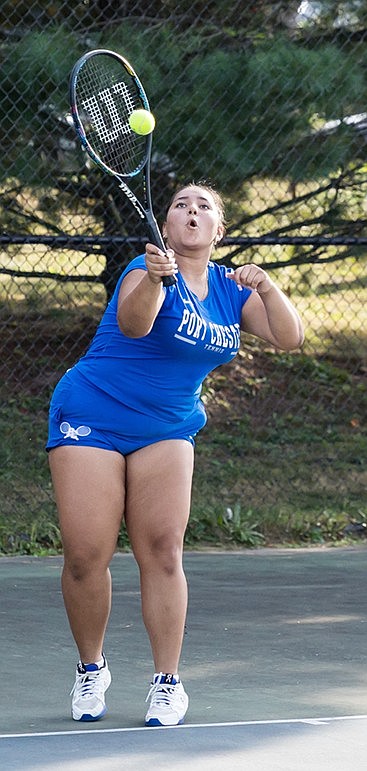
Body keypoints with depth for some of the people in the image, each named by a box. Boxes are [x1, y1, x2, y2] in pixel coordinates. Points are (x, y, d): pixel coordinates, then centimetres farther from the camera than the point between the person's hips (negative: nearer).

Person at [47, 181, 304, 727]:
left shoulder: (231, 290, 6)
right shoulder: (150, 269, -13)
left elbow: (289, 338, 0)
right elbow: (132, 323, -33)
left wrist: (266, 286, -18)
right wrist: (153, 279, -54)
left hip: (167, 433, 4)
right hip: (92, 419, -4)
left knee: (162, 551, -9)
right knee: (86, 556, -9)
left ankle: (168, 682, -2)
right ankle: (91, 671, 11)